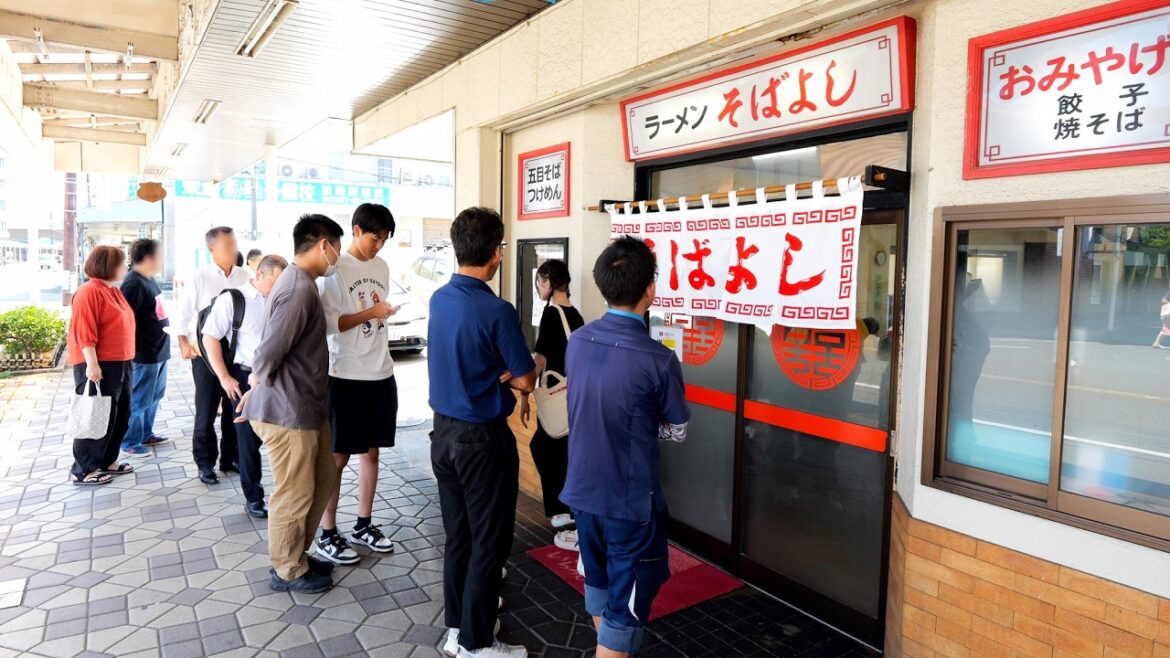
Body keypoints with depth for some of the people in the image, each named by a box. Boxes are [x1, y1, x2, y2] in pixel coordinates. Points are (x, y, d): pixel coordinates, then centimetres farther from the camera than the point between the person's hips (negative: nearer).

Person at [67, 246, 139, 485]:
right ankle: (83, 470, 7)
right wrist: (92, 364, -24)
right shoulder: (89, 291, -14)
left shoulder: (114, 290, 15)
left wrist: (126, 360, 22)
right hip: (98, 365, -9)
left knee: (120, 415, 13)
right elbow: (84, 332, -20)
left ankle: (107, 461, 25)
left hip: (119, 363, 9)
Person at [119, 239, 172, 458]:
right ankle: (130, 443, 13)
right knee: (139, 400, 2)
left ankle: (146, 434, 32)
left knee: (154, 397, 19)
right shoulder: (134, 284, -18)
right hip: (145, 352, -9)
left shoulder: (150, 279, 11)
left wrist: (166, 325, 14)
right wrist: (135, 348, -19)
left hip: (159, 350, 9)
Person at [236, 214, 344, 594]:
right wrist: (257, 386, -6)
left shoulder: (299, 281, 12)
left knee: (324, 477, 20)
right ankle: (289, 570, 24)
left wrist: (258, 387, 18)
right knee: (295, 493, 5)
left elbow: (274, 343, 18)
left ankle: (296, 553, 34)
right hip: (288, 410, -10)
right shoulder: (300, 288, -21)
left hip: (304, 406, 10)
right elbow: (271, 349, -23)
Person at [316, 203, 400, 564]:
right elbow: (328, 324, -13)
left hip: (381, 374, 6)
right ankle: (327, 534, 15)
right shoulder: (336, 268, -10)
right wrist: (370, 313, -20)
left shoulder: (382, 267, 10)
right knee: (338, 457, 3)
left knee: (371, 451, 13)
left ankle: (363, 524, 26)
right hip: (346, 376, -6)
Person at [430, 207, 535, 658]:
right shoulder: (497, 311, -21)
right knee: (489, 543, 7)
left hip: (444, 431, 7)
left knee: (458, 536, 18)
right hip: (482, 439, -7)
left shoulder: (439, 299, 2)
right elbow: (525, 382, -13)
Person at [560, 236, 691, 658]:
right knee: (627, 602, 9)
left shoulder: (577, 341, -5)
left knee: (599, 581, 26)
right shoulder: (658, 360, -22)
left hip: (582, 491, 7)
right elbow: (677, 431, -6)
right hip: (630, 501, -6)